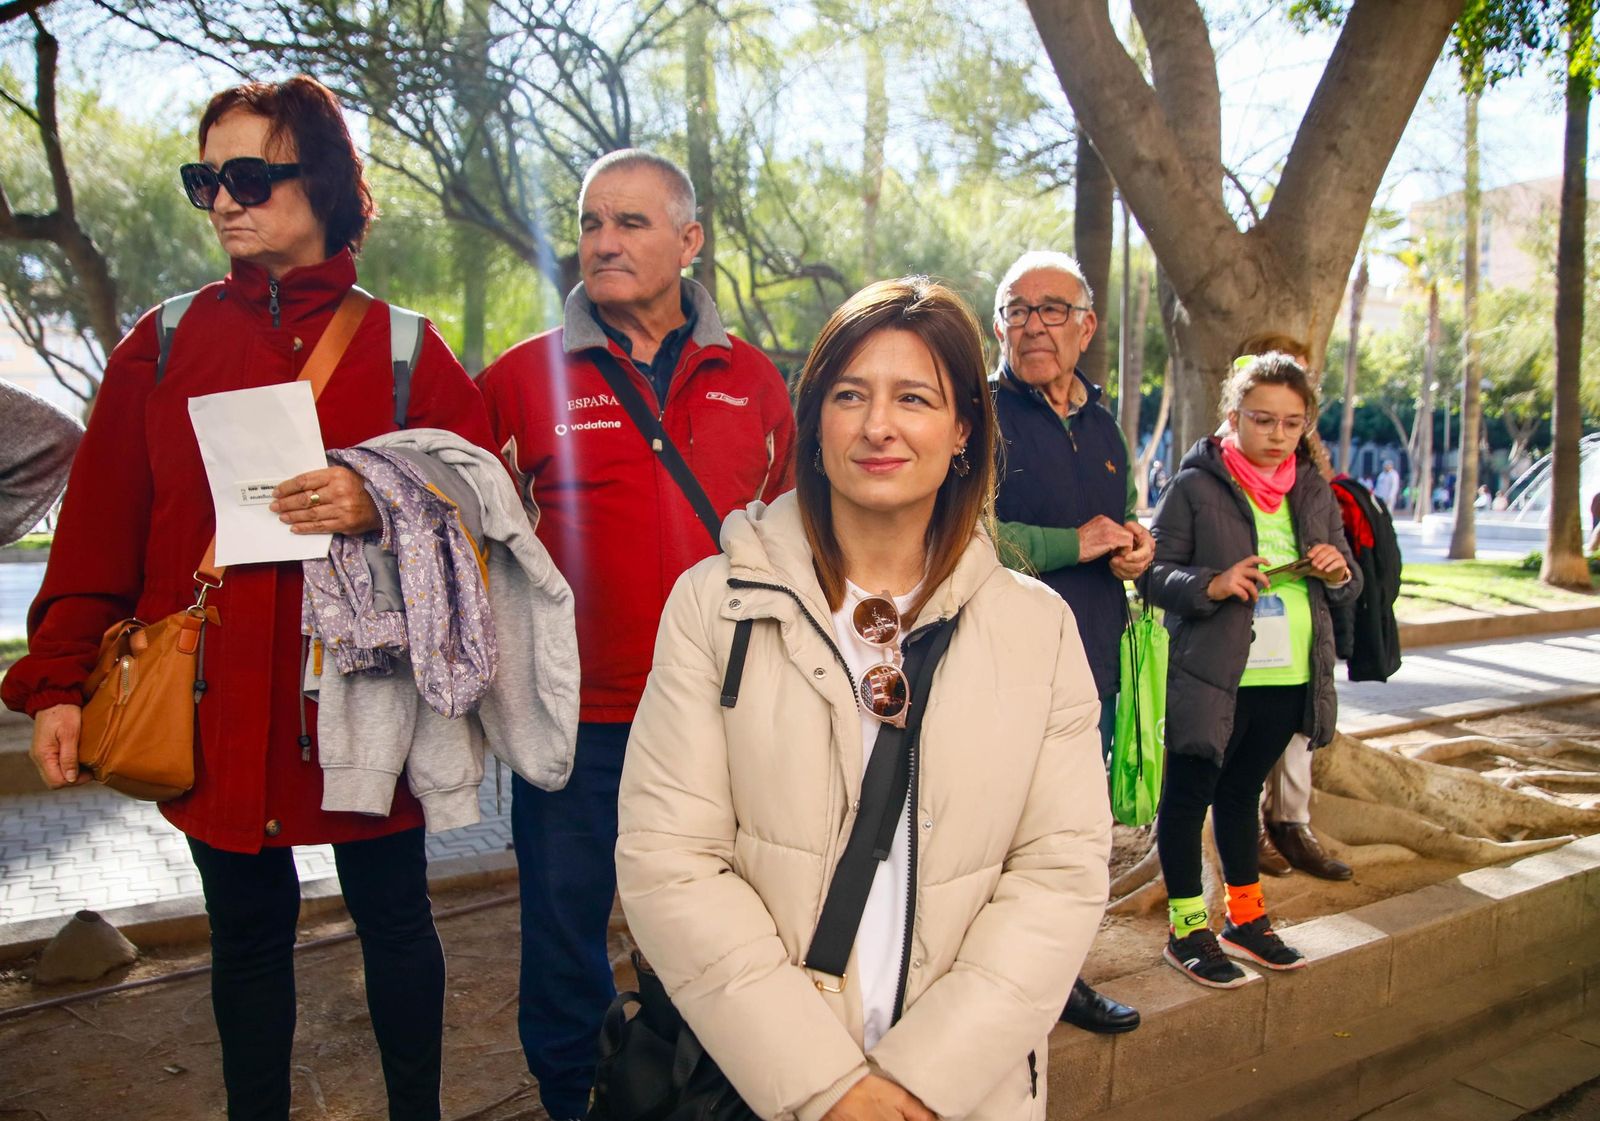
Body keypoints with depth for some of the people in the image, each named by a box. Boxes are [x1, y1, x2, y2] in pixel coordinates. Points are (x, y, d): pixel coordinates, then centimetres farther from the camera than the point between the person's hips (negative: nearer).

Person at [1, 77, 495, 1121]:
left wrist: (383, 504, -20)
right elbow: (98, 534, 6)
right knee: (247, 934, 14)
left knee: (395, 920, 12)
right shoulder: (162, 349, 6)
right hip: (218, 709, 2)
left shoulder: (404, 350, 1)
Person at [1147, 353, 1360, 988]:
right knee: (1189, 796, 3)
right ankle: (1186, 930, 15)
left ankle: (1245, 916, 31)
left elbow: (1346, 589, 16)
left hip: (1289, 678, 6)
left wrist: (1339, 571, -6)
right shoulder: (1196, 486, -7)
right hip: (1212, 674, -5)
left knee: (1241, 792, 19)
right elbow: (1156, 573, -9)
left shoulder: (1314, 493, 11)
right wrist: (1211, 585, -26)